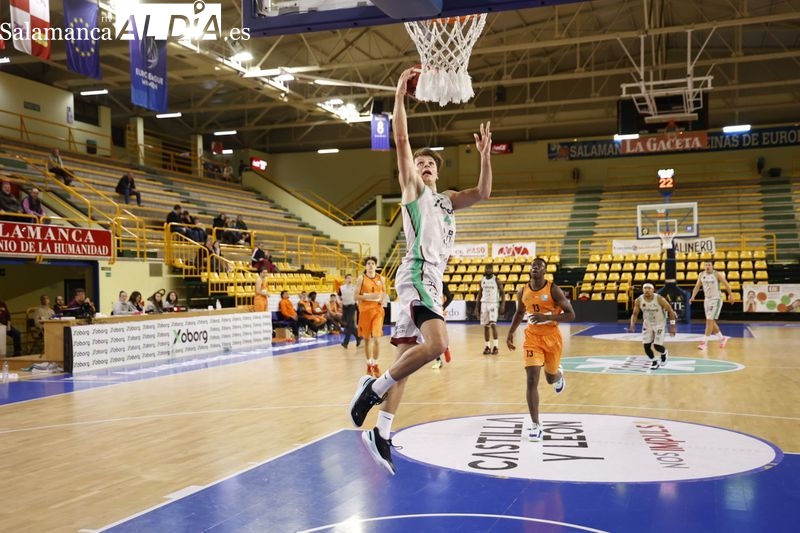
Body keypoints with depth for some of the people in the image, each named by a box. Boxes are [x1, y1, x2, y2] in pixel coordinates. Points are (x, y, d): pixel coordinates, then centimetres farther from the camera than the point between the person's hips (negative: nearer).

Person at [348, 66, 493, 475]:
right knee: (436, 344, -28)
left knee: (408, 356, 4)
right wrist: (400, 94, -2)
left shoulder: (446, 199, 27)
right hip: (417, 275, -8)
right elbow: (401, 140, -1)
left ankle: (380, 434, 5)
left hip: (431, 280, 8)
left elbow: (483, 192, 16)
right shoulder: (412, 188, 9)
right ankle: (374, 387, -15)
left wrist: (485, 154, 8)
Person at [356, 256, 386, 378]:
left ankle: (375, 364, 4)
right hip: (365, 310, -1)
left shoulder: (380, 278, 6)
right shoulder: (361, 278, -2)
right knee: (367, 338, 7)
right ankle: (369, 364, 21)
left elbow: (384, 292, 20)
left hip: (377, 310, 1)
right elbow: (356, 296, -5)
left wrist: (382, 298, -2)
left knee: (376, 338, -9)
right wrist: (369, 296, -19)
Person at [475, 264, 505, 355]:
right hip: (484, 304, 5)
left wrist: (502, 305, -13)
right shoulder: (482, 280, 9)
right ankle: (487, 347, 12)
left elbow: (502, 293, -3)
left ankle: (495, 346, -11)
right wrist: (477, 307, 10)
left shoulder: (497, 280, -5)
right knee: (485, 326, 5)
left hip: (493, 304, -5)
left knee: (493, 324, -16)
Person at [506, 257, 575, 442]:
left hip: (552, 337, -2)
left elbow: (571, 315, -16)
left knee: (551, 377, 17)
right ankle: (536, 425, -7)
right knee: (532, 381, -12)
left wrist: (547, 317, -29)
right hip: (532, 337, 2)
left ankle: (559, 373, 58)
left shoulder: (553, 290, -14)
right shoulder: (522, 292, -2)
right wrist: (510, 333, 11)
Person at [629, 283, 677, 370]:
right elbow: (635, 314, -4)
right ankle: (654, 362, 21)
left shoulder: (659, 299, -25)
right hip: (647, 324, 3)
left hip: (659, 324, -3)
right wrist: (632, 324, -22)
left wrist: (672, 326, -15)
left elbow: (670, 311, -14)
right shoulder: (638, 300, -16)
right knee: (646, 345, -5)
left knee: (657, 345, -12)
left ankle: (664, 353, 25)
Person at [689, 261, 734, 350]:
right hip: (707, 299, 6)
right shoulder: (701, 275, 2)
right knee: (711, 321, 12)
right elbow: (697, 287, 6)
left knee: (709, 320, -13)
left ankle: (705, 343, -14)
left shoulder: (717, 274, -12)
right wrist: (692, 297, -9)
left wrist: (730, 295, 4)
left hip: (716, 300, -6)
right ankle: (722, 338, 32)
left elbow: (726, 284, -2)